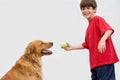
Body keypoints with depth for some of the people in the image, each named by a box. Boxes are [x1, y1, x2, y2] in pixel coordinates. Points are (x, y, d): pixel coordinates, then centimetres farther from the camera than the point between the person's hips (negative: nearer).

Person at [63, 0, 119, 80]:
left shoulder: (98, 19, -5)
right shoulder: (89, 28, 21)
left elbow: (109, 30, -22)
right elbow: (86, 45, 26)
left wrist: (102, 40, -39)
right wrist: (72, 47, 26)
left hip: (105, 60, -10)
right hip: (95, 62, 10)